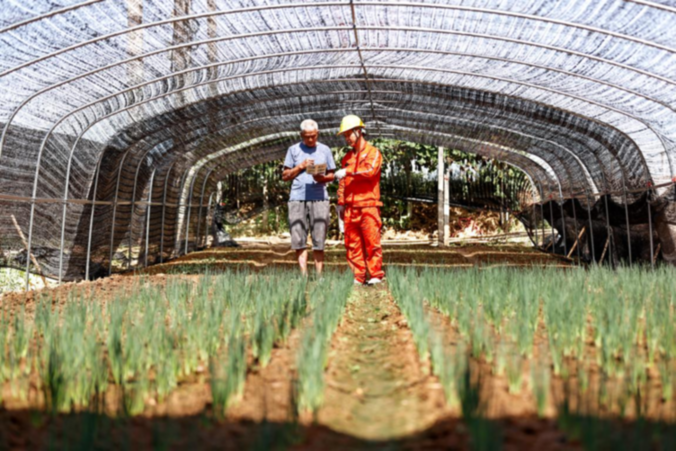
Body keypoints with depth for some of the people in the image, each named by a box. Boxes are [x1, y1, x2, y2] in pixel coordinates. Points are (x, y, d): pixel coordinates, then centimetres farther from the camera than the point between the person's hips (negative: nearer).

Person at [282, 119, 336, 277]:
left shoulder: (324, 150, 13)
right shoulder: (294, 150, 11)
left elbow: (331, 175, 15)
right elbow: (285, 176, 11)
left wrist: (322, 178, -7)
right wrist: (300, 166, -4)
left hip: (319, 198, 0)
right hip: (297, 198, 0)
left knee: (319, 241, -2)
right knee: (299, 240, -3)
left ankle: (319, 276, 3)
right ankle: (303, 275, 0)